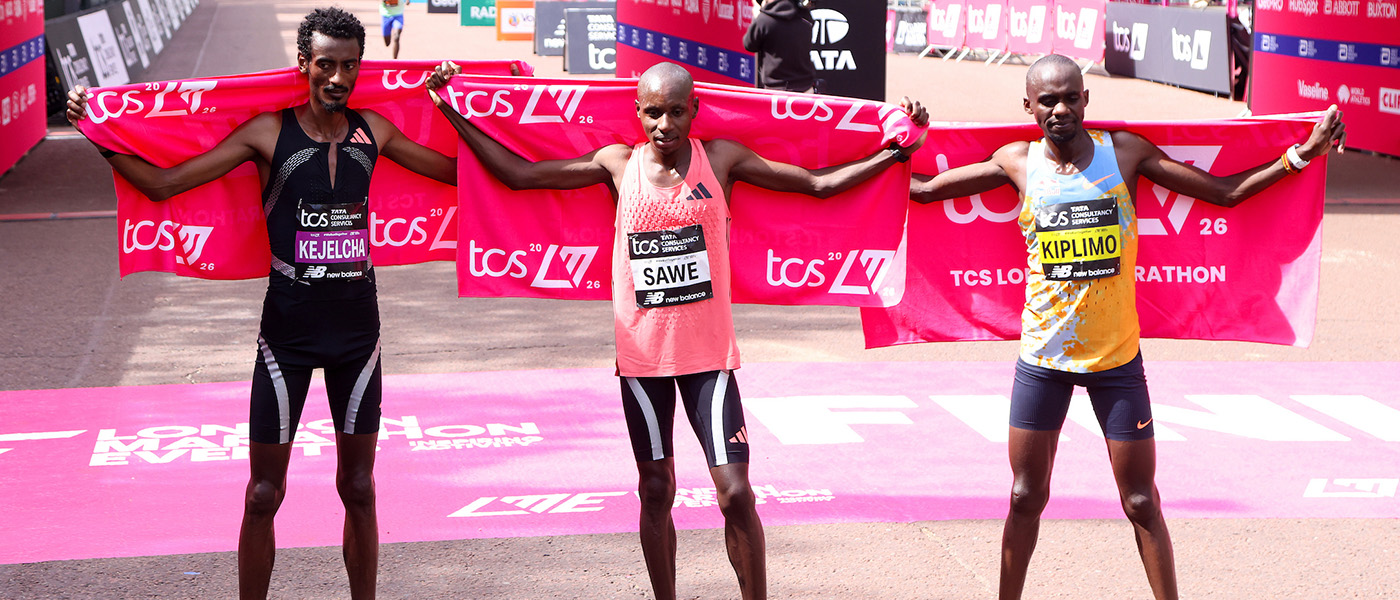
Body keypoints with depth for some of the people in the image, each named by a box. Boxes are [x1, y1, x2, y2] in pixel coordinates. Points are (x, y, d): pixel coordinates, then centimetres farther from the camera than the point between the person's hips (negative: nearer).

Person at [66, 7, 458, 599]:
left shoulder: (374, 131, 3)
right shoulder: (268, 133, -7)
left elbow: (458, 170, 16)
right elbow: (162, 183, -7)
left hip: (357, 327, 3)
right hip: (287, 330, -2)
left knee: (358, 488, 11)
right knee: (264, 492, 2)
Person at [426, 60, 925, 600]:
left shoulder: (721, 159, -2)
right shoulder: (618, 164, -1)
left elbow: (819, 183, 2)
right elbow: (519, 174, 4)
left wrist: (897, 150, -5)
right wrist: (453, 113, 2)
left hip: (708, 352, -1)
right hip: (642, 353, 1)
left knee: (735, 494, -7)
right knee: (655, 491, 11)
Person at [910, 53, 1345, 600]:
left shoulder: (1125, 152, -4)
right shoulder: (1017, 161, -3)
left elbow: (1224, 192, 0)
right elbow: (923, 189, 7)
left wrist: (1299, 157, -6)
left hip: (1116, 356, -1)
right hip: (1042, 355, 1)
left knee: (1141, 502, 3)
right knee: (1026, 497, 9)